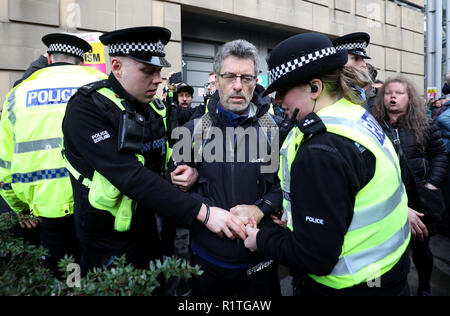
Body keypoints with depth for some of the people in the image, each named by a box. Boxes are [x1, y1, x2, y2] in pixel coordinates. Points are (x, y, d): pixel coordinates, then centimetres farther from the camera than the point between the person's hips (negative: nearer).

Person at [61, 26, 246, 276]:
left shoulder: (154, 107, 2)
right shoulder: (87, 108, -20)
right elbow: (131, 177, -31)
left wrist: (192, 171, -11)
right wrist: (203, 213, -33)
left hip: (148, 231, 7)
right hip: (108, 241, -6)